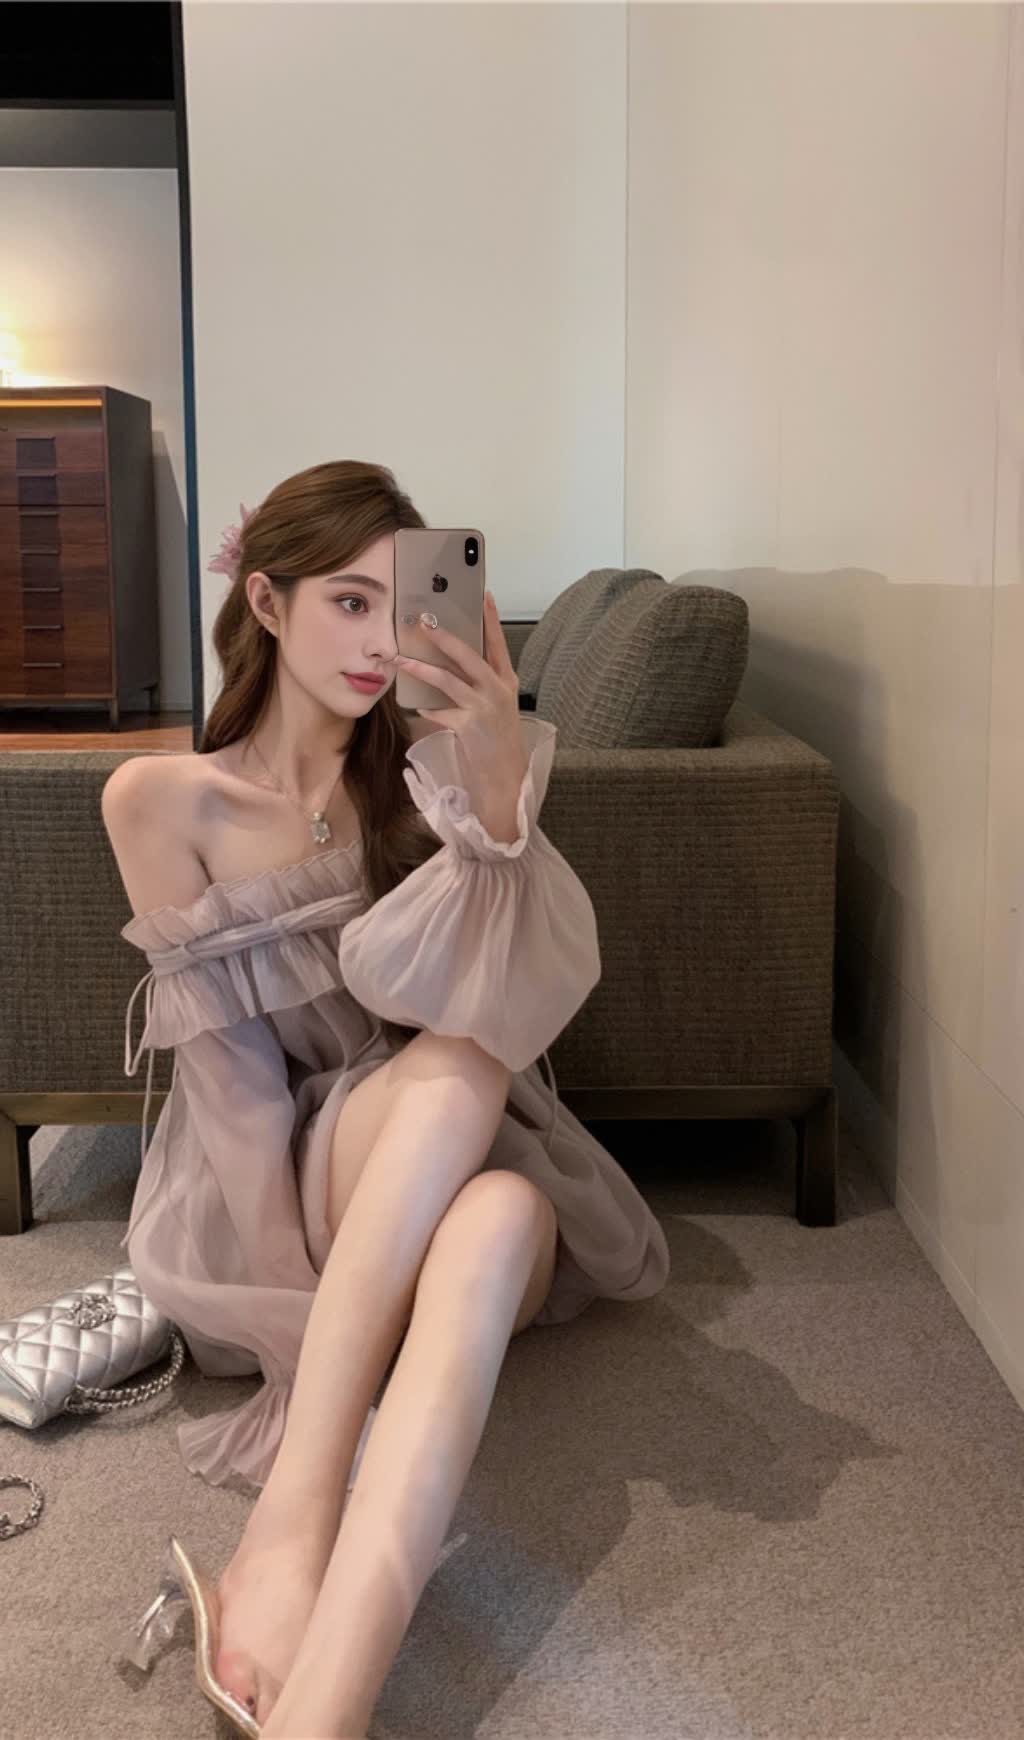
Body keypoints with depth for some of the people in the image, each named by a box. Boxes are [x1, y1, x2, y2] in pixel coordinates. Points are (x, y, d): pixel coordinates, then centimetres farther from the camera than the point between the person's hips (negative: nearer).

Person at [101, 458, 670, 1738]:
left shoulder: (424, 767, 2)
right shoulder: (162, 799, -5)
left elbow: (528, 984, -14)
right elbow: (229, 1070, -9)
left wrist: (501, 785, -32)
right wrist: (306, 1293, -19)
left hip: (460, 1180, 2)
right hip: (278, 1198, -2)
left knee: (504, 1217, -36)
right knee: (453, 1068, -35)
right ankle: (293, 1524, -41)